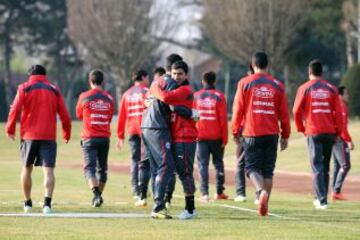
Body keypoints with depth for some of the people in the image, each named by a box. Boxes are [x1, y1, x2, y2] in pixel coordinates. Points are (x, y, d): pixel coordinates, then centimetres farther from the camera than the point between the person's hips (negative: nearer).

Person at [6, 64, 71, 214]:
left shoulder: (24, 88, 3)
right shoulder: (54, 90, 8)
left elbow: (15, 110, -7)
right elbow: (64, 115, 6)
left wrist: (10, 129, 4)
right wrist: (66, 134, 18)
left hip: (29, 135, 0)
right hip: (49, 137, 0)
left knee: (27, 169, 16)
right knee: (48, 170, -6)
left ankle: (27, 203, 22)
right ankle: (47, 202, -25)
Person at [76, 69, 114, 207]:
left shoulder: (84, 97, -4)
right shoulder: (109, 98, 4)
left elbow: (79, 115, 12)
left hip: (89, 138, -3)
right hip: (105, 137, 3)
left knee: (89, 167, -7)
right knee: (102, 168, 15)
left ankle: (96, 193, -26)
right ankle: (98, 195, 21)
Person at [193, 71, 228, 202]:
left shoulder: (196, 96, 2)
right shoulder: (219, 96, -2)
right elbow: (223, 119, -5)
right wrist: (225, 139, -1)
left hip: (200, 136, 0)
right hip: (216, 137, 0)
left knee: (203, 164, 0)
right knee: (218, 163, 13)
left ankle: (205, 193, -10)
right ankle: (219, 192, 13)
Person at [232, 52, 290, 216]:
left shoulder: (245, 83, -1)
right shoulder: (277, 85, 6)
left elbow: (238, 109, -1)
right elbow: (284, 113, 8)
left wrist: (235, 131, 8)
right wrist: (285, 135, 15)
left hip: (252, 133, -2)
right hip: (272, 133, 2)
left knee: (252, 167, 2)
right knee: (268, 170, 9)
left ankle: (261, 191, -27)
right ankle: (264, 206, 7)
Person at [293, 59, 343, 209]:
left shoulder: (305, 88, -1)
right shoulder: (331, 89, 6)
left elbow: (297, 111, -4)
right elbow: (338, 112, 3)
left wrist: (300, 128, 10)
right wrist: (338, 132, 11)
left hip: (313, 132, -3)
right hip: (329, 132, 3)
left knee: (317, 167, -4)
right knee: (325, 167, 15)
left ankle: (322, 200, -15)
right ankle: (321, 198, 22)